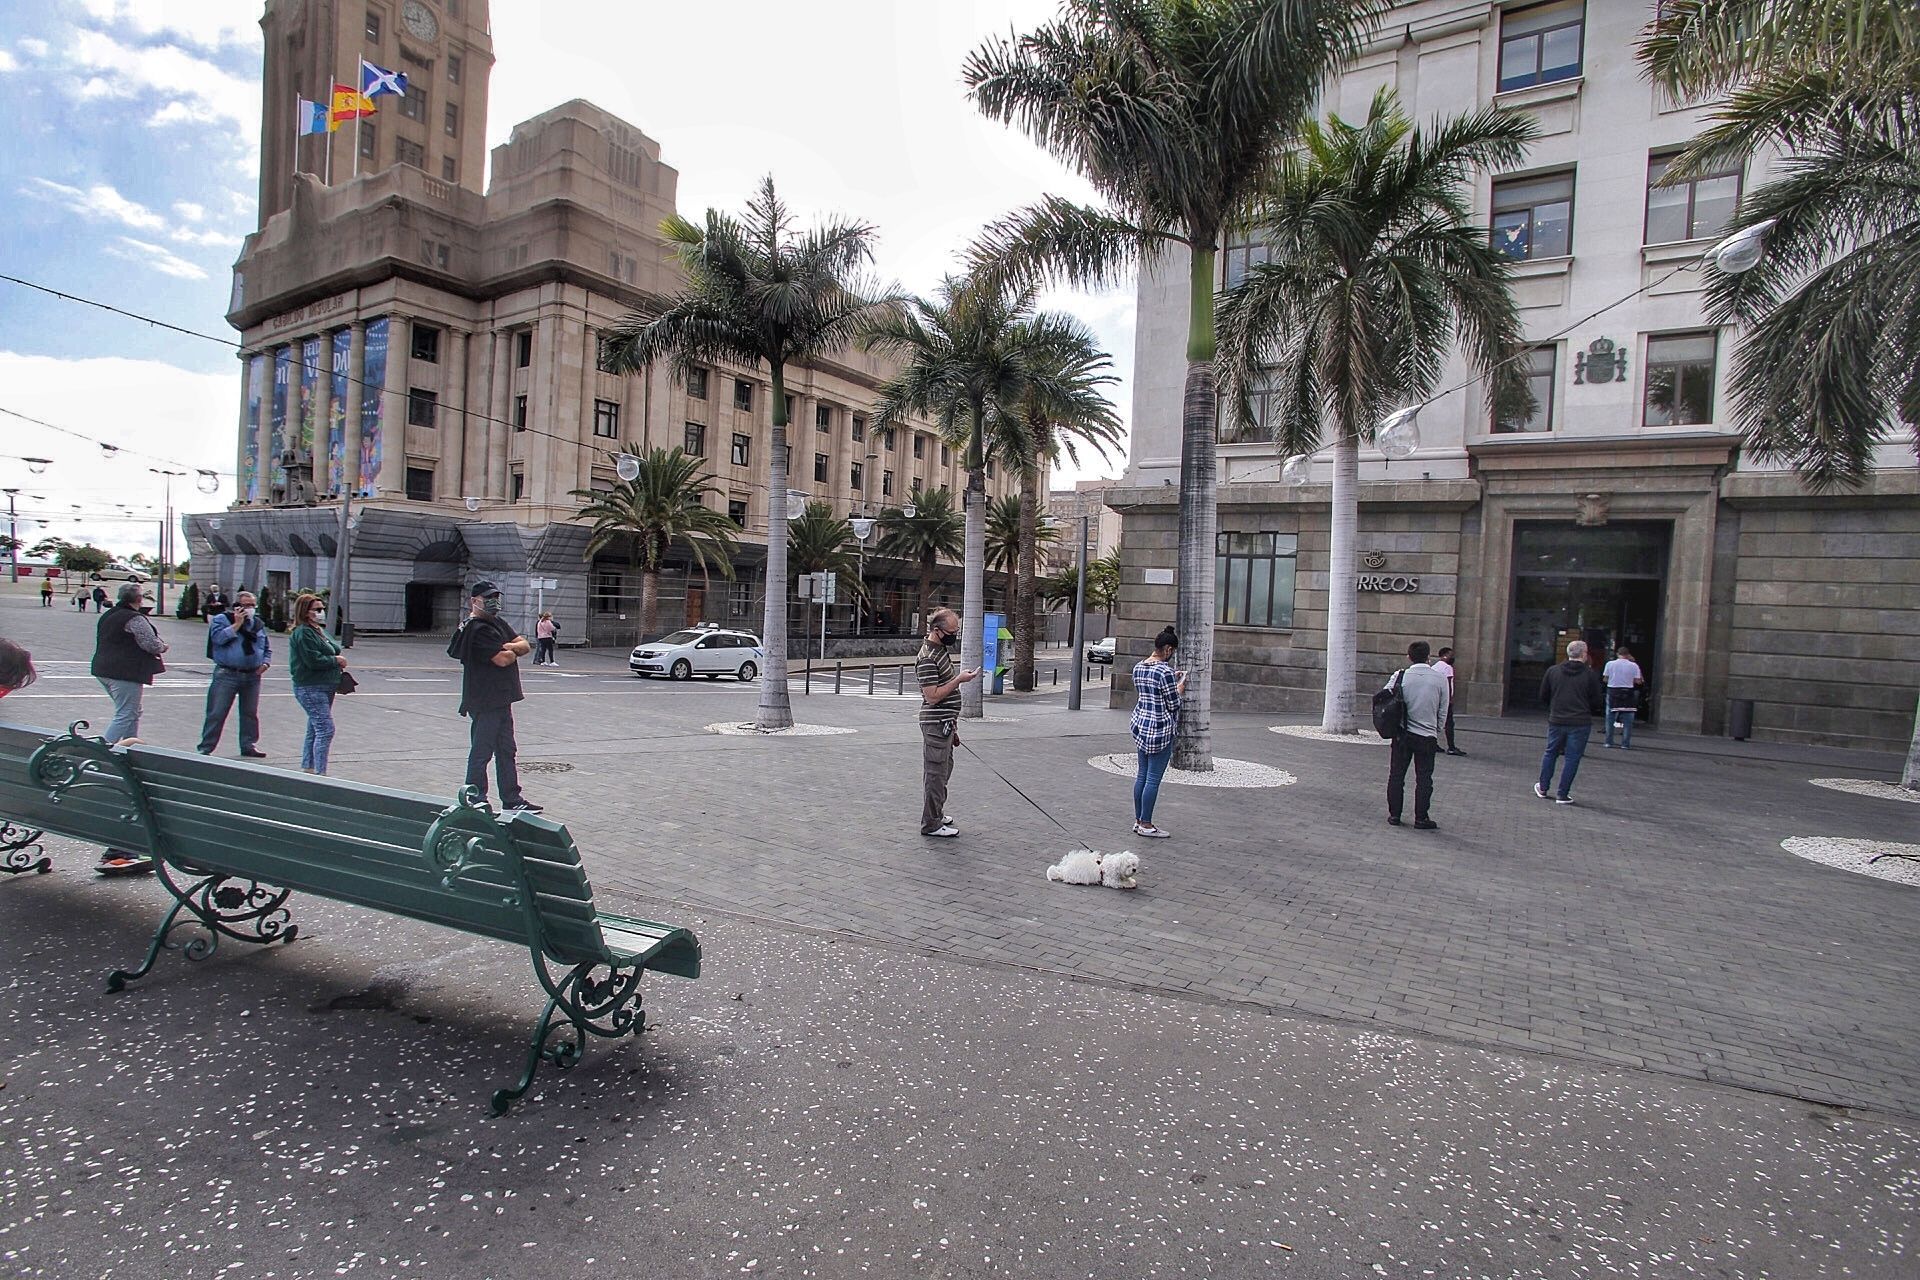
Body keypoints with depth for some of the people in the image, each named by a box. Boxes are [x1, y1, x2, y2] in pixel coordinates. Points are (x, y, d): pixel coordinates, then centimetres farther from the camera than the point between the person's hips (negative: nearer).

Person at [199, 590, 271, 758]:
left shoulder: (258, 624, 15)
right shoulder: (221, 619, 1)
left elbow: (267, 648, 21)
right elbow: (219, 638, -17)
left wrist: (265, 663, 5)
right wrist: (237, 624, -14)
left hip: (252, 676, 5)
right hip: (226, 674, -5)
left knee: (250, 713, 11)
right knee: (217, 713, -3)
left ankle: (249, 745, 21)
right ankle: (206, 748, 5)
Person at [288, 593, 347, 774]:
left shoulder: (319, 630, 17)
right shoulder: (303, 633, -13)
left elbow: (330, 652, 24)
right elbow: (313, 660, -22)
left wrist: (338, 664, 4)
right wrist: (336, 660, -9)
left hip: (325, 687, 10)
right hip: (310, 688, -10)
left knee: (314, 730, 16)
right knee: (325, 730, -14)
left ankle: (308, 769, 25)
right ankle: (321, 773, -13)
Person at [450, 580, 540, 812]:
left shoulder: (498, 623, 16)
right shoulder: (476, 629, -15)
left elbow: (525, 645, 11)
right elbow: (502, 659, -22)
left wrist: (509, 647, -11)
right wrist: (513, 650, 0)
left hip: (502, 699, 10)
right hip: (485, 701, -10)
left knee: (507, 751, 14)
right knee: (481, 753, -2)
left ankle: (512, 799, 22)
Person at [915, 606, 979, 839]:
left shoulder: (941, 650, 13)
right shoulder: (927, 658, -19)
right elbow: (933, 696, -23)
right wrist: (959, 680, -21)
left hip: (945, 723, 10)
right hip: (936, 724, -10)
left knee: (943, 770, 19)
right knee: (936, 774, -2)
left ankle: (936, 814, 33)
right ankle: (931, 824, 8)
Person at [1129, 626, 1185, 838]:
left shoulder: (1138, 667, 7)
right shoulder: (1165, 672, -18)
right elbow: (1173, 705, -12)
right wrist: (1179, 689, 6)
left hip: (1140, 724, 8)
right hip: (1160, 729, -8)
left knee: (1141, 775, 14)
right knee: (1153, 779, 1)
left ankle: (1138, 821, 22)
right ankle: (1146, 825, 8)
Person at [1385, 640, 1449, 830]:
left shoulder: (1400, 676, -7)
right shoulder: (1440, 679, -4)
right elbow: (1443, 712, 1)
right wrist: (1436, 731, 15)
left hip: (1402, 734, 0)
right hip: (1427, 736, 0)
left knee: (1396, 775, 11)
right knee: (1423, 778, 8)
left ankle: (1394, 815, 15)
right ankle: (1421, 818, 10)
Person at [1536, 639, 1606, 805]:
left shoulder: (1552, 671, 1)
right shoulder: (1590, 674, -8)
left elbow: (1543, 696, 6)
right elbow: (1597, 701, -5)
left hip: (1556, 721, 3)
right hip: (1580, 723, -3)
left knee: (1550, 753, 18)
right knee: (1572, 758, 4)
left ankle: (1543, 788, 24)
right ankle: (1563, 795, 6)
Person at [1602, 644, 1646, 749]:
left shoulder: (1610, 664, -3)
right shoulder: (1633, 665, -3)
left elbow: (1605, 679, -1)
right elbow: (1638, 681, -3)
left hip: (1613, 692, 0)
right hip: (1628, 693, 0)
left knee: (1610, 719, 9)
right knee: (1627, 720, 6)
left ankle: (1609, 742, 10)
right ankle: (1625, 744, 6)